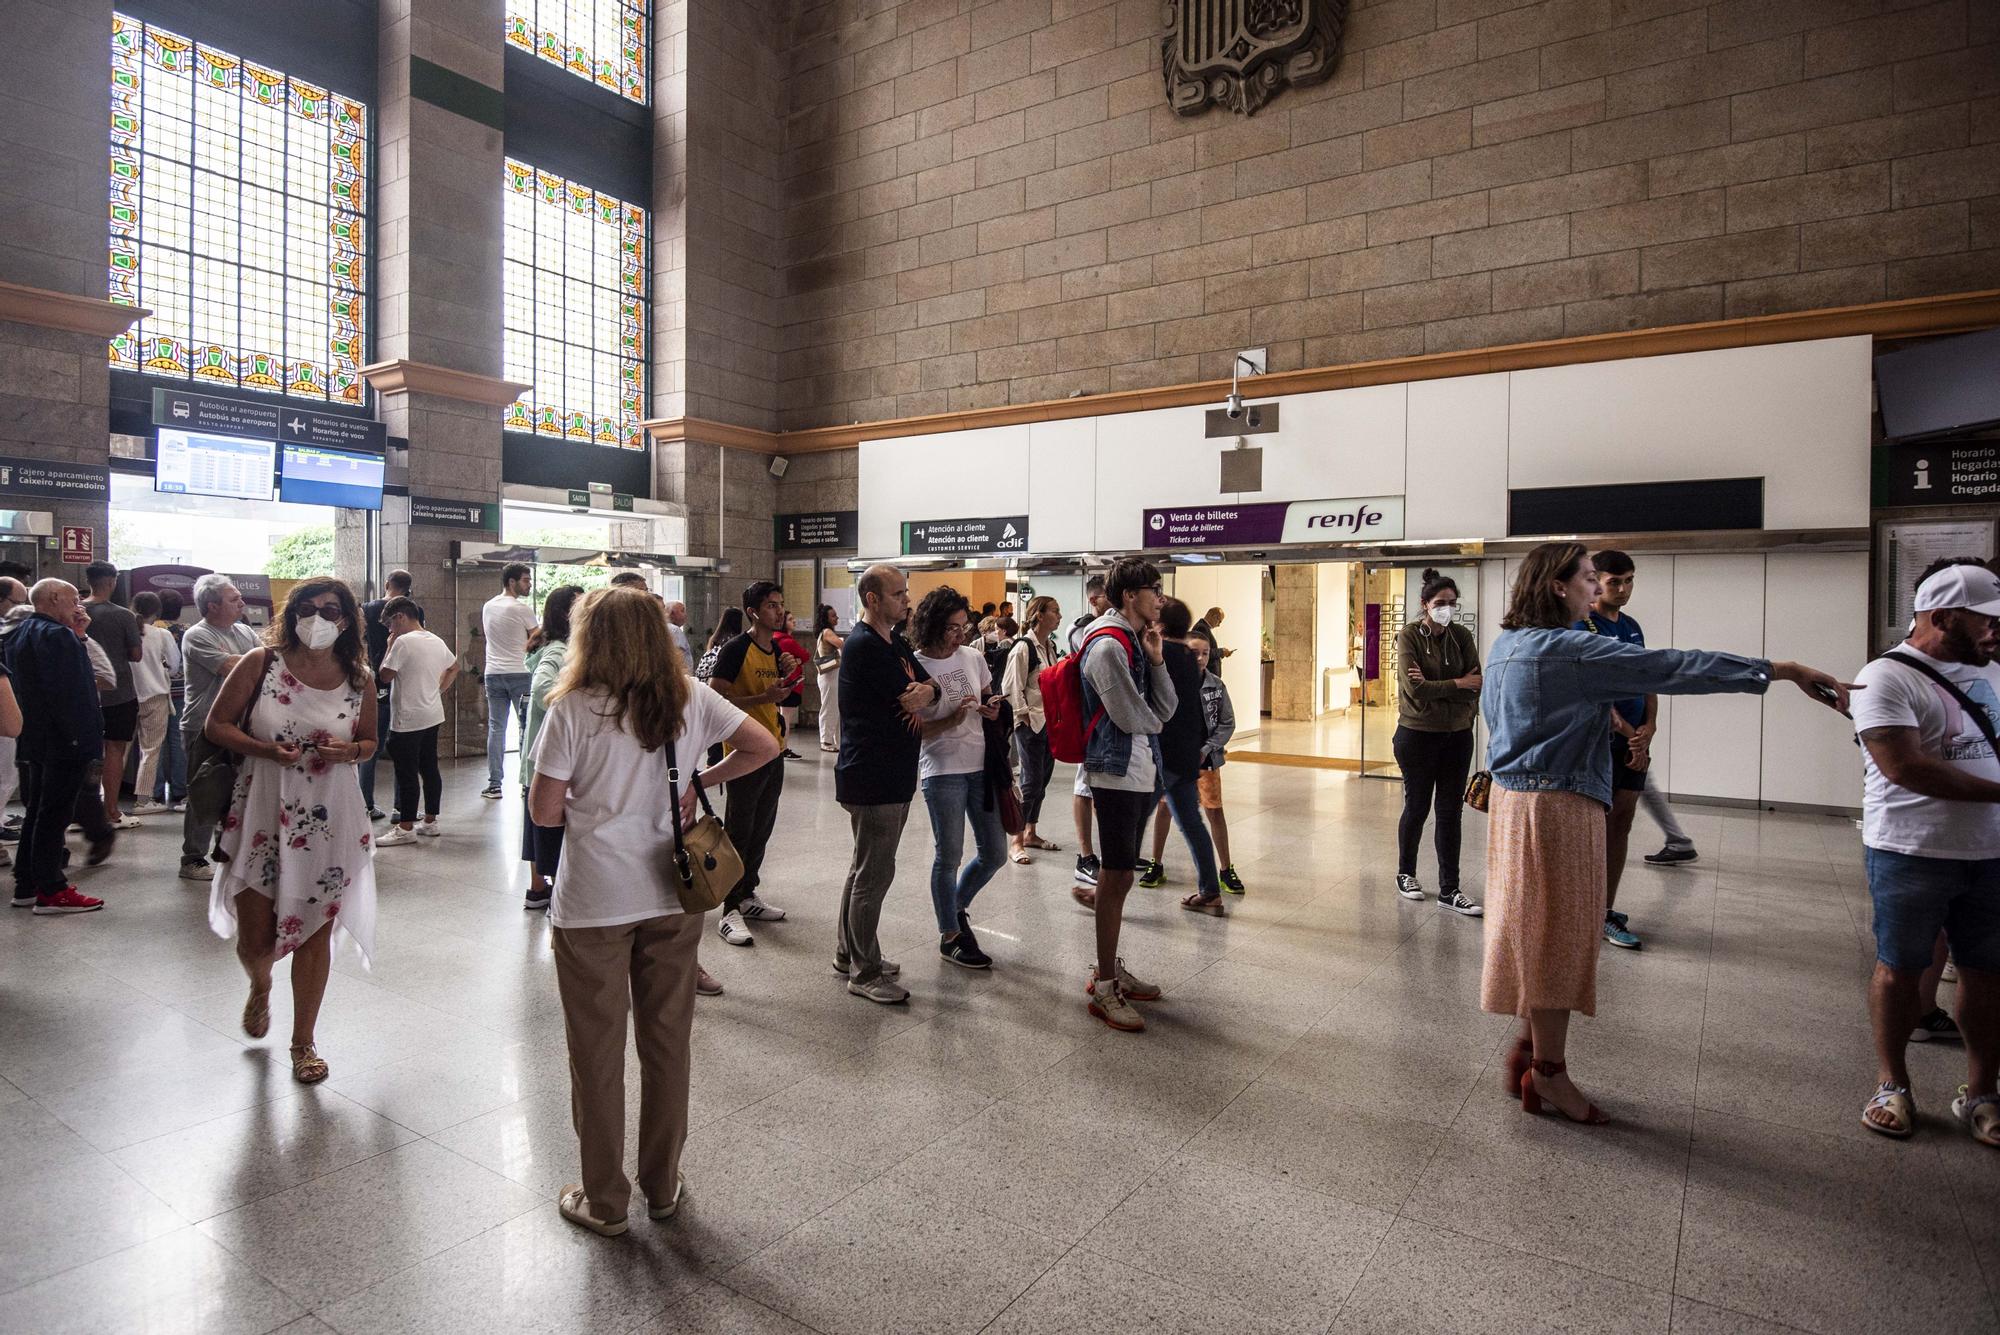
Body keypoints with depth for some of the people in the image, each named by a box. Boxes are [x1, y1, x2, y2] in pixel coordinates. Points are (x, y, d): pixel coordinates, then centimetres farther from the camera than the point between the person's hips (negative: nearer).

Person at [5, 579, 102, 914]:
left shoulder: (19, 635, 14)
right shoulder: (57, 635, -17)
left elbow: (18, 685, 19)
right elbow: (69, 692, -24)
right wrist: (81, 737, -22)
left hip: (34, 738, 10)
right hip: (64, 741, -10)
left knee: (37, 812, 16)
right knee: (54, 814, -5)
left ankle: (26, 885, 22)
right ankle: (51, 891, 0)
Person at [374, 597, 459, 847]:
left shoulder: (403, 642, -16)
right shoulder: (437, 641, 9)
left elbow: (385, 675, -11)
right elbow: (454, 668, 21)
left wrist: (390, 645, -2)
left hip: (408, 719, -8)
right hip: (432, 716, 8)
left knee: (407, 773, -2)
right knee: (430, 769, 12)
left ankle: (406, 828, 4)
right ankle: (430, 822, 19)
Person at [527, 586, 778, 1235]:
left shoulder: (572, 710, -11)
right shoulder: (690, 699, -2)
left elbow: (544, 812, -10)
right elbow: (764, 746, -2)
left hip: (593, 905, -3)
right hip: (672, 896, 3)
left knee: (598, 1052, 12)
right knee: (667, 1043, 16)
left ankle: (604, 1200, 26)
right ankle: (663, 1185, 31)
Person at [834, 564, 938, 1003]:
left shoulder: (894, 641, 14)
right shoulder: (865, 645, -17)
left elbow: (928, 686, 9)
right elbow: (910, 696, -18)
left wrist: (921, 693, -14)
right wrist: (921, 692, 5)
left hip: (893, 774, 10)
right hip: (871, 778, -10)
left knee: (865, 867, 19)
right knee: (875, 873, -2)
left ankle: (848, 953, 33)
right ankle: (865, 972, 10)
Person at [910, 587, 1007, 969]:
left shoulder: (973, 657, 3)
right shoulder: (915, 667, -11)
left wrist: (993, 708, -4)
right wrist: (951, 720, -23)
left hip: (980, 766, 6)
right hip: (942, 771, -5)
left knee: (994, 853, 11)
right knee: (949, 856, 2)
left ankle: (956, 907, 36)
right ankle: (950, 936, 21)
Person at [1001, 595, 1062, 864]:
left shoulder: (1051, 647, 12)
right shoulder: (1023, 647, -13)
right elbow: (1011, 687, -14)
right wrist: (1024, 716, -14)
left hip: (1050, 721, 8)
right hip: (1030, 723, -8)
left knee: (1042, 779, 12)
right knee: (1031, 781, -6)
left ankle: (1030, 833, 25)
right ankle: (1017, 842, 4)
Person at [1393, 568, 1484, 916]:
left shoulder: (1462, 636, 1)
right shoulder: (1409, 636, -9)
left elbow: (1476, 684, -8)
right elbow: (1414, 688, -19)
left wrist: (1434, 687, -18)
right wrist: (1457, 684, -11)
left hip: (1457, 734, 3)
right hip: (1417, 734, -3)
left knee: (1450, 812, 5)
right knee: (1417, 807, 10)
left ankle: (1449, 890, 12)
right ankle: (1405, 874, 30)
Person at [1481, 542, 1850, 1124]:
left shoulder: (1504, 646, 9)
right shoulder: (1570, 650, -17)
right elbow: (1671, 667, -20)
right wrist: (1782, 670, -16)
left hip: (1515, 799, 9)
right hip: (1559, 807, -9)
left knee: (1533, 932, 16)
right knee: (1558, 932, 2)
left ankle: (1529, 1050, 26)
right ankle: (1548, 1072, 13)